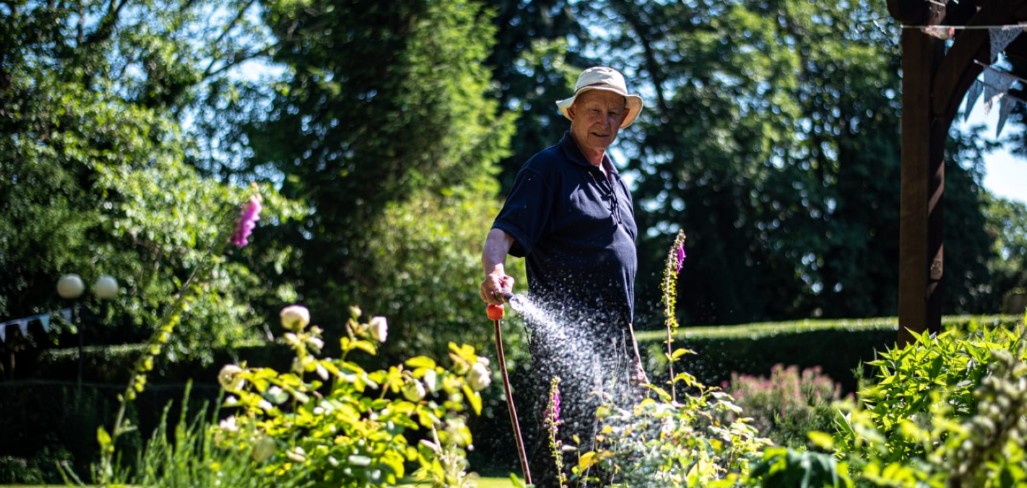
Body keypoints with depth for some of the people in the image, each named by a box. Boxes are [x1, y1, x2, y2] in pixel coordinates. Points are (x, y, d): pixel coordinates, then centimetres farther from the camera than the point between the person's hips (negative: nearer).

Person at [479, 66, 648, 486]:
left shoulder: (614, 180, 21)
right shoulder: (547, 169, -4)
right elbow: (502, 234, -17)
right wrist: (495, 271, -39)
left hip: (611, 342, 8)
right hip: (565, 343, -8)